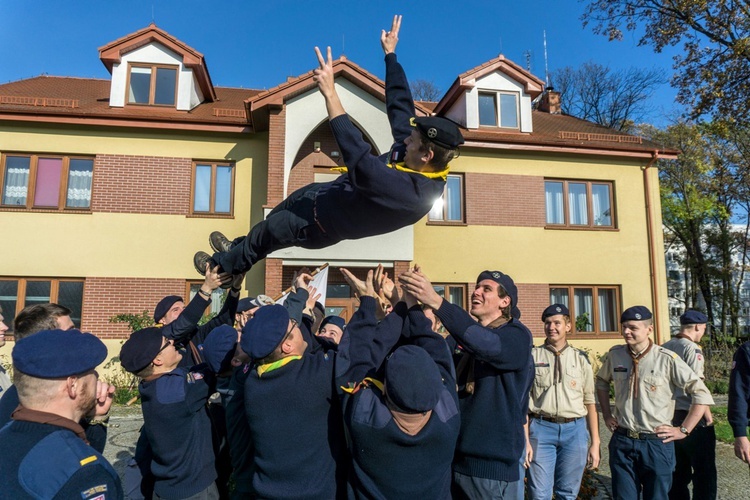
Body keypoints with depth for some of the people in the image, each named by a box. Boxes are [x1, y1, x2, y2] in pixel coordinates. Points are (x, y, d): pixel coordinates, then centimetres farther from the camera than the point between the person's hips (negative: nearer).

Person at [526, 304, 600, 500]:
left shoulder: (580, 358, 7)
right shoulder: (532, 356, 3)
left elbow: (590, 402, 8)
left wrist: (595, 443, 4)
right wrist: (525, 439, -4)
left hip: (575, 430, 2)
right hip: (541, 428, -1)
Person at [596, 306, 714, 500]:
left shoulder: (667, 359, -13)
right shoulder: (615, 355, 0)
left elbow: (702, 394, -8)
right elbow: (601, 382, 18)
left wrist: (683, 430, -8)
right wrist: (607, 415, 13)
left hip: (656, 442, -3)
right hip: (621, 441, 3)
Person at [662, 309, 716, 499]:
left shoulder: (663, 348, 7)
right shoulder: (692, 348, -14)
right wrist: (708, 415, -11)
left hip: (670, 416, 7)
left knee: (678, 471, 16)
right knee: (705, 473, 4)